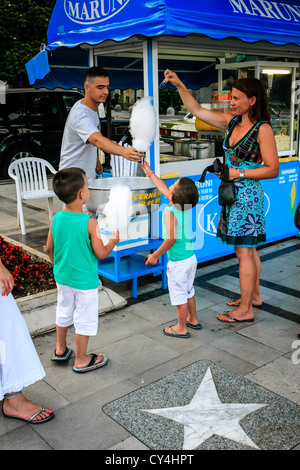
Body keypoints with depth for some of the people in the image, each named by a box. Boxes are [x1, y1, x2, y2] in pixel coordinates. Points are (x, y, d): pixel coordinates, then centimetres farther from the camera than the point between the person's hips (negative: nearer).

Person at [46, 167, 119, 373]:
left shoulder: (56, 219, -9)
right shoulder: (90, 223, -25)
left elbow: (49, 248, 1)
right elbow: (101, 254, -19)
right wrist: (113, 241, 0)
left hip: (62, 277, 6)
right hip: (85, 280, -5)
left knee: (64, 312, 25)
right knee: (84, 319, 11)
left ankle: (60, 349, 43)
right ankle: (81, 360, 26)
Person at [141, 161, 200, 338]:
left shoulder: (170, 212, -22)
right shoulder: (186, 206, 2)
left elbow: (171, 239, -23)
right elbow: (164, 189, 16)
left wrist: (155, 255, -11)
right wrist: (150, 173, 24)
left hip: (178, 262, -8)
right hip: (191, 258, 8)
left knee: (179, 295, 7)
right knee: (188, 291, 24)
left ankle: (181, 329, 20)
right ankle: (193, 320, 40)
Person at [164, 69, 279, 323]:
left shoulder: (263, 129, -14)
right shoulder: (232, 121, 7)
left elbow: (273, 169, -14)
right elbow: (197, 110, 12)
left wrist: (239, 173, -18)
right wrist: (179, 85, 5)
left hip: (247, 195, -8)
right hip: (233, 193, 8)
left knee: (244, 251, -4)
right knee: (248, 248, 17)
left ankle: (245, 310, 5)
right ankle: (254, 295, 32)